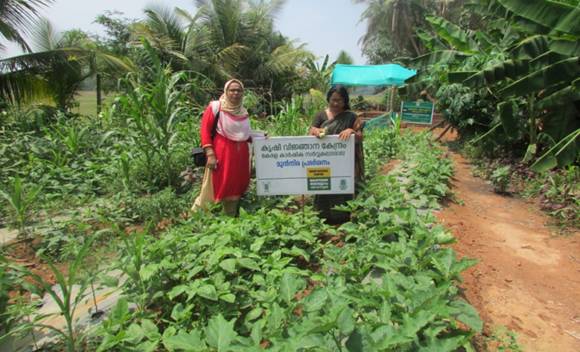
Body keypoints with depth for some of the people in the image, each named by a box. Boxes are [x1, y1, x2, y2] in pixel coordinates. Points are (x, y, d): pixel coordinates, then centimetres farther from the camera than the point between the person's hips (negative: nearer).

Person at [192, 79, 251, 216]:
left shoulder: (243, 111, 15)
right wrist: (210, 154, -15)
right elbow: (204, 130, -7)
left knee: (236, 188, 11)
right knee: (213, 188, -4)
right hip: (221, 153, -6)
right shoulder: (215, 107, -2)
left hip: (241, 155, 6)